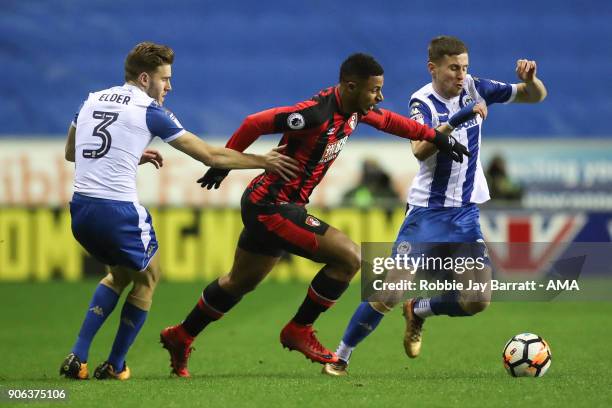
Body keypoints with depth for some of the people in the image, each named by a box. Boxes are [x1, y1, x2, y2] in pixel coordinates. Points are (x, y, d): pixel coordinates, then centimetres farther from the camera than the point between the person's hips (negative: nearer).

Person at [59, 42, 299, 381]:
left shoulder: (92, 100, 14)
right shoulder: (149, 111, -2)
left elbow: (70, 153, 26)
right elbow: (210, 155, 1)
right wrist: (264, 161, 12)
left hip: (80, 209, 6)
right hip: (118, 210, -6)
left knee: (120, 274, 28)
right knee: (147, 277, 21)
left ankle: (77, 358, 14)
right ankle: (114, 366, 23)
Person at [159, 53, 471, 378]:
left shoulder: (353, 107, 1)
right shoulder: (316, 114, -27)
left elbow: (388, 120, 21)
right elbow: (255, 123, -24)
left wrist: (436, 137, 21)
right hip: (273, 207, -10)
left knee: (240, 283, 24)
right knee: (349, 256, -13)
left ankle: (180, 337, 38)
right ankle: (299, 331, 0)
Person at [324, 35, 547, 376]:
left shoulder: (474, 89, 0)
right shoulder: (424, 101, -12)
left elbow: (536, 96, 8)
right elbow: (420, 150, -30)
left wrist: (530, 79, -14)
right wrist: (456, 120, -40)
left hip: (466, 212, 4)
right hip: (427, 211, -4)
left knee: (478, 300, -7)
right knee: (392, 290, -14)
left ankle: (419, 311, 22)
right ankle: (341, 357, 2)